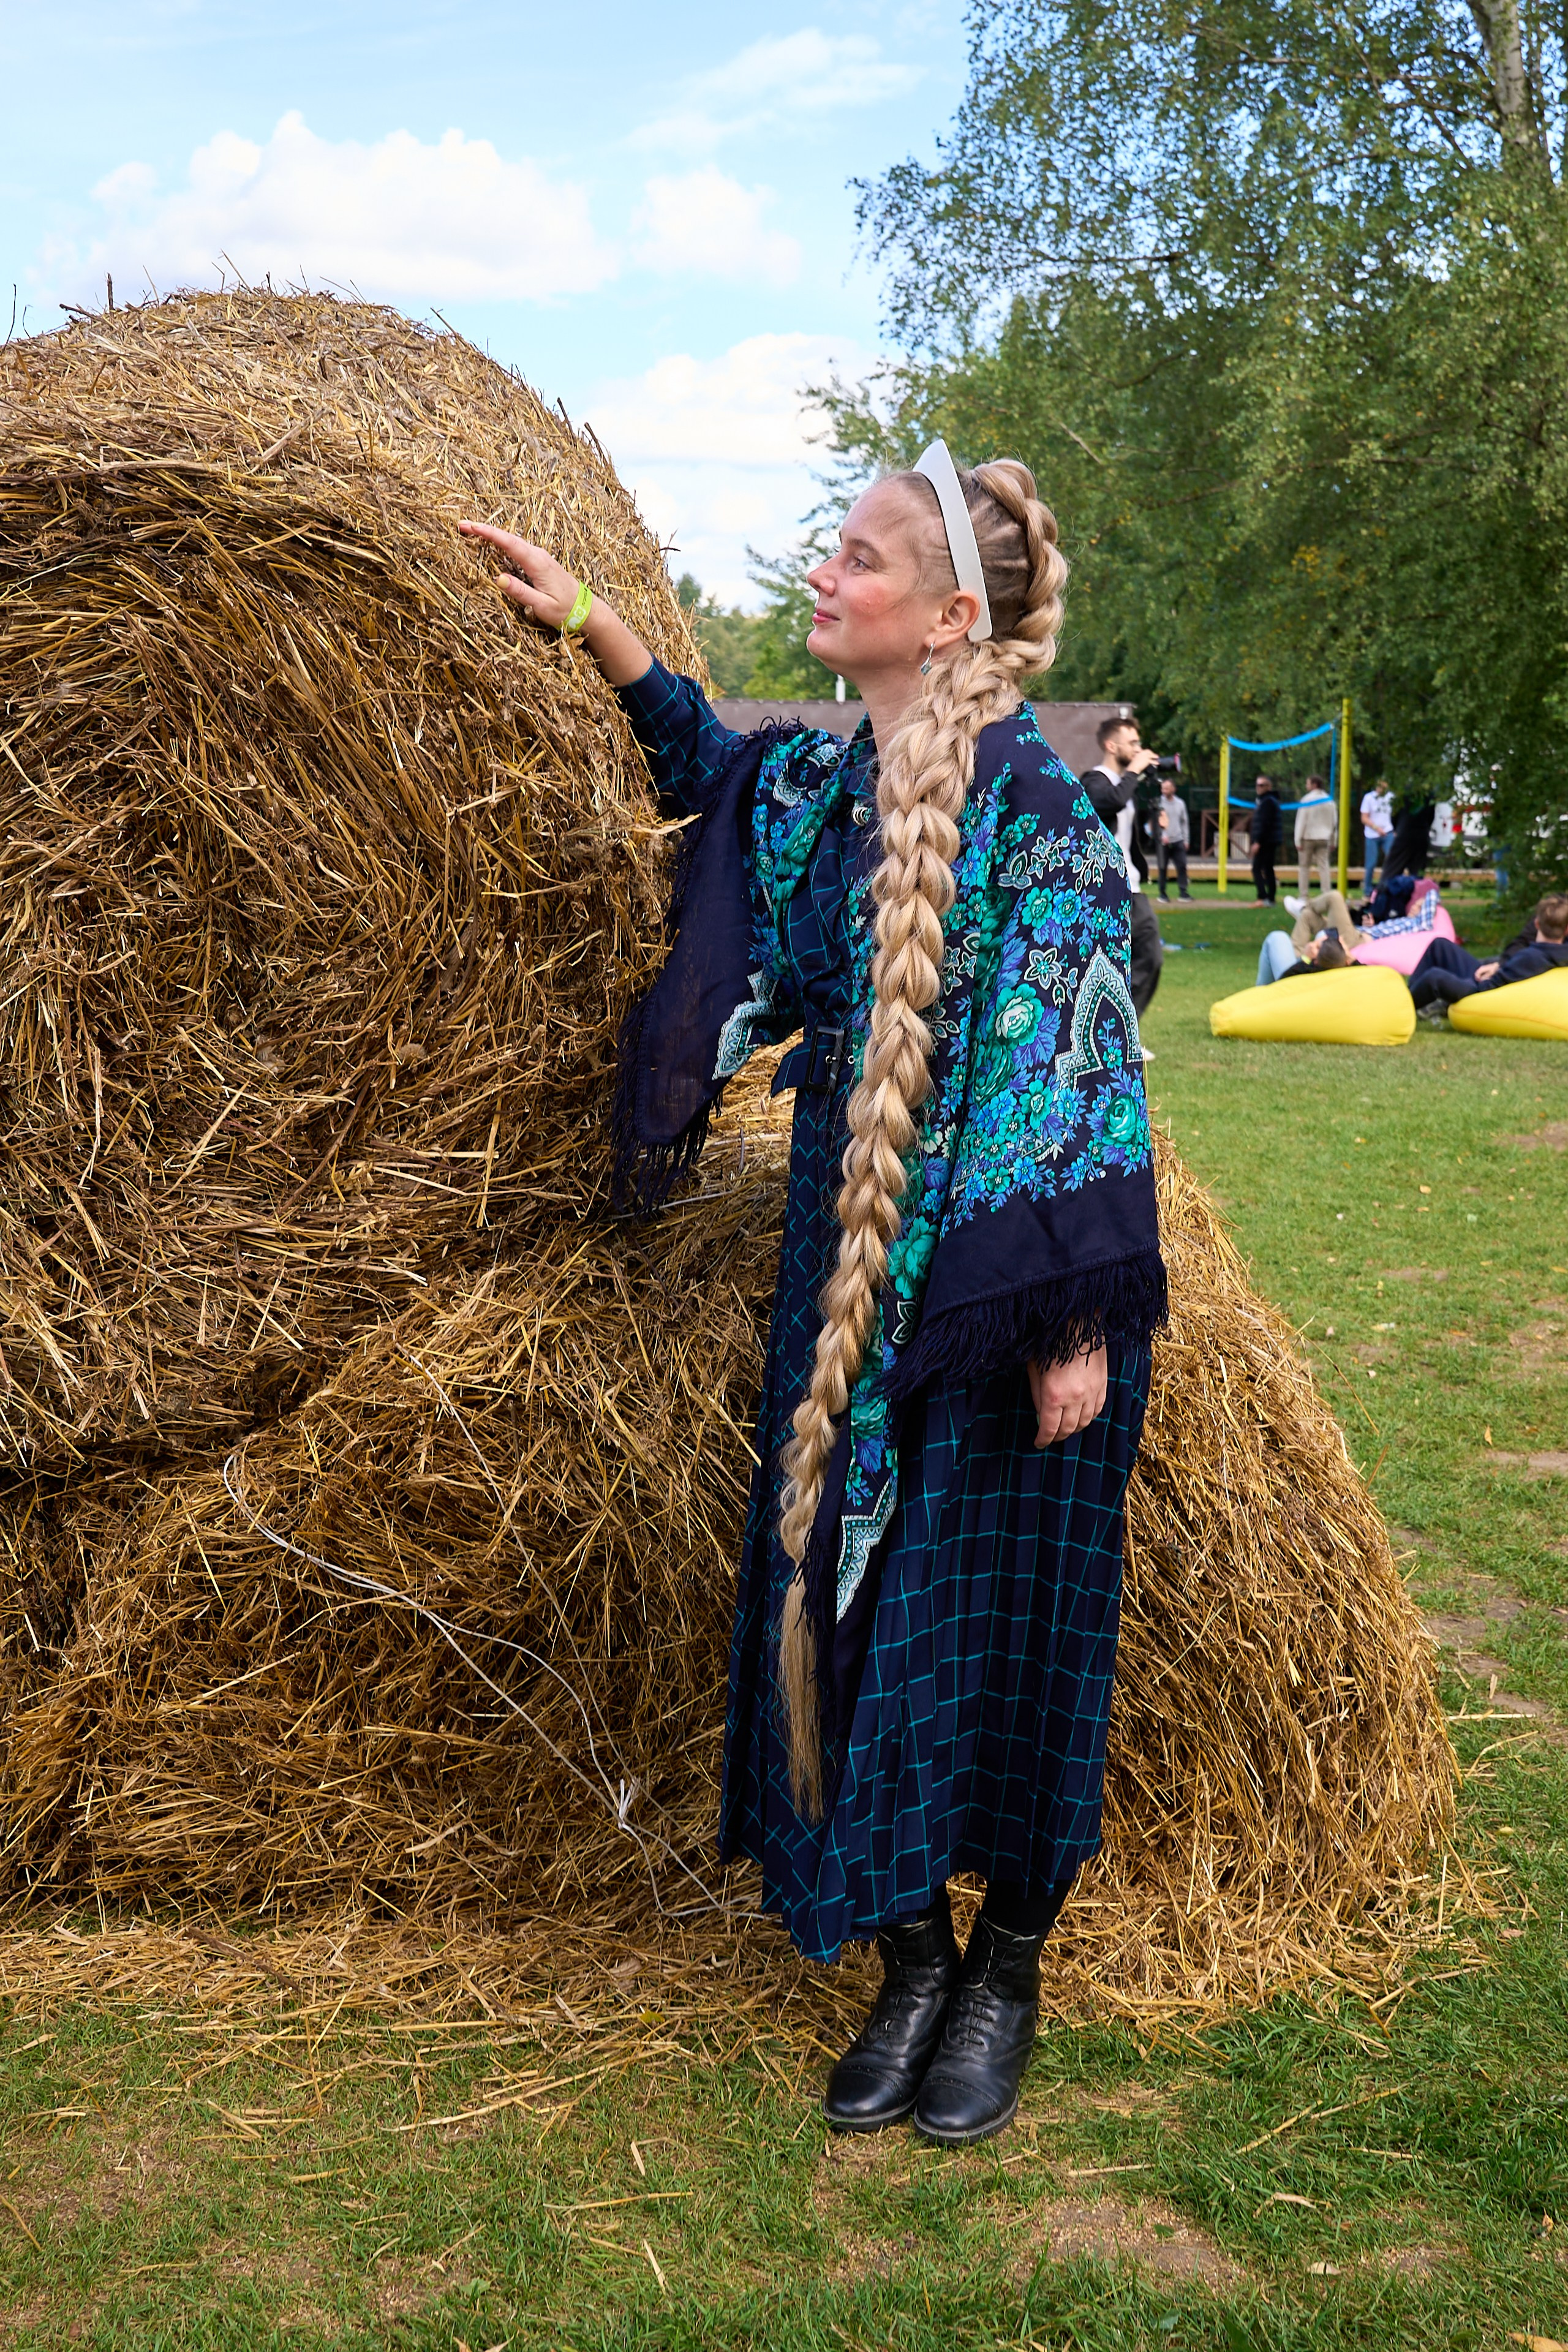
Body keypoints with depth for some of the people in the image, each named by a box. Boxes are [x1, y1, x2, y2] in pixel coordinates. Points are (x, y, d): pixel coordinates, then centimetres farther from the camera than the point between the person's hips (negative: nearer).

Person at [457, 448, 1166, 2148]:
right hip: (850, 1267, 7)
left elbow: (1079, 1048, -17)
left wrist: (1076, 1320, -20)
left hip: (1000, 1286, -7)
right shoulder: (820, 781, 7)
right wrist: (589, 627, 24)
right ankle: (908, 1963, 26)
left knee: (995, 1612, 4)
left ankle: (1007, 1968, 25)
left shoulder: (1019, 792, -14)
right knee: (846, 1601, 9)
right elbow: (710, 763, 32)